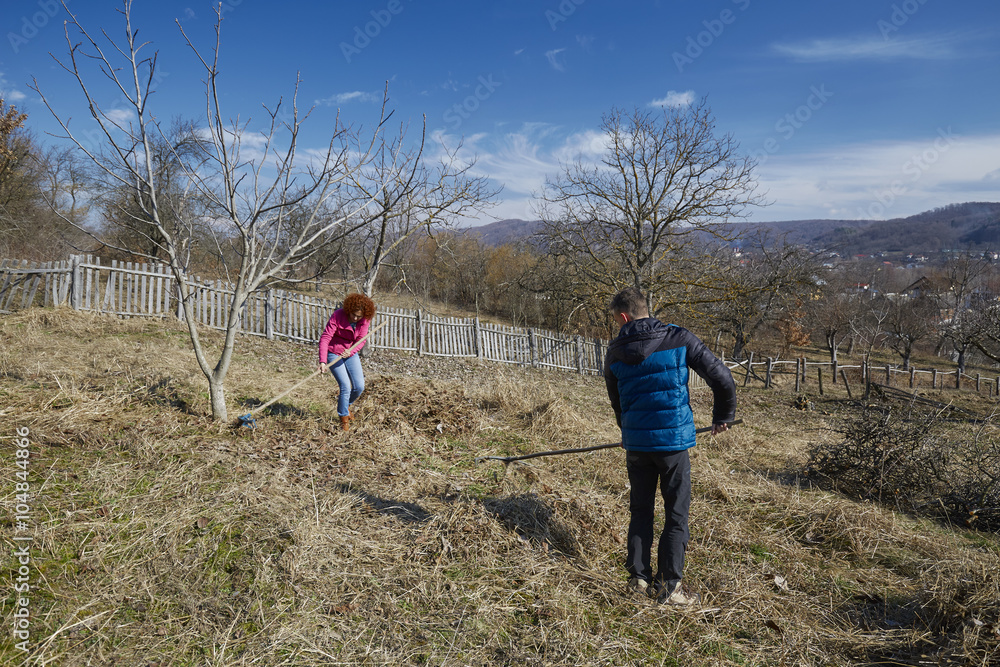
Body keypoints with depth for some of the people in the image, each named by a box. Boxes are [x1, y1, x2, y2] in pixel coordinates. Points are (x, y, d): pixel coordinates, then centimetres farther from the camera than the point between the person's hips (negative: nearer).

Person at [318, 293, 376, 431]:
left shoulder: (365, 320, -11)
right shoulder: (338, 315, -23)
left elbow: (361, 341, -11)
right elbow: (325, 338, -26)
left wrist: (350, 351, -33)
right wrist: (322, 361, -36)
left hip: (351, 353, 4)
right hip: (334, 354, -4)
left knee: (359, 386, -1)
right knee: (345, 387, -13)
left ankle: (346, 404, 32)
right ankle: (344, 419, 7)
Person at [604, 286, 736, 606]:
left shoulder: (615, 352, 1)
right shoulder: (679, 339, -7)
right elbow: (722, 378, -5)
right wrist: (722, 417, 11)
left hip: (635, 444, 3)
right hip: (673, 441, -3)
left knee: (640, 511, 16)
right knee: (676, 516, 8)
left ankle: (639, 578, 24)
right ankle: (669, 588, 14)